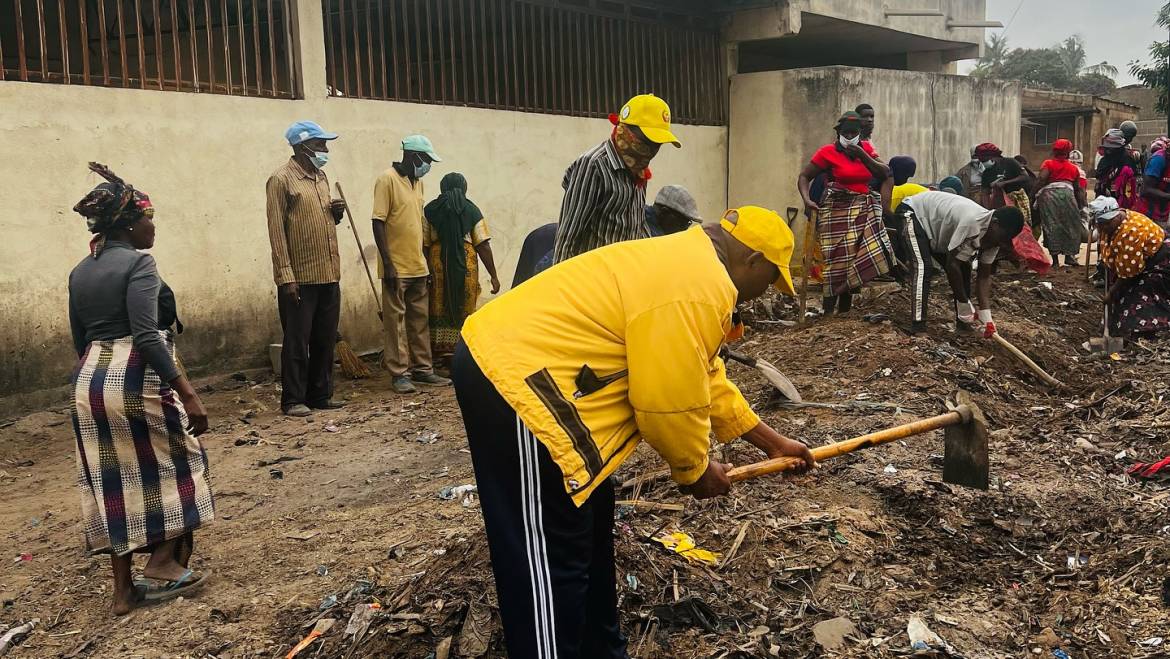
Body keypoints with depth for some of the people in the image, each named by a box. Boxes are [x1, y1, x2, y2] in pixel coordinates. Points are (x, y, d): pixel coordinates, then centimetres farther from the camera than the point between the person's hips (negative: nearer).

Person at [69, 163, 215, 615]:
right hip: (135, 379, -7)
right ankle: (162, 563, 11)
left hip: (89, 383, 8)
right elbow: (146, 335, -22)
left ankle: (123, 590, 19)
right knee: (177, 462, 14)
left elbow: (81, 340, 16)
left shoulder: (79, 272, 12)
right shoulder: (137, 263, -11)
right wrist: (187, 393, -23)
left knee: (113, 484, 13)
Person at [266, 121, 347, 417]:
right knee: (297, 342, 0)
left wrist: (336, 212, 3)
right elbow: (276, 230, -12)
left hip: (328, 275, 7)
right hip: (300, 278, -7)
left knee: (325, 340, 12)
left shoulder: (321, 177, 15)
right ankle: (293, 399, 9)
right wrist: (286, 277, -17)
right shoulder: (281, 179, -8)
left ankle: (321, 394, 22)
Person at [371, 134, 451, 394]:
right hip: (396, 267, -8)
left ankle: (421, 368, 20)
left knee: (419, 319, 12)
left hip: (417, 266, 8)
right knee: (395, 320, -1)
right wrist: (388, 263, -18)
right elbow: (378, 223, -14)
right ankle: (399, 373, 4)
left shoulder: (417, 182, 14)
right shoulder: (387, 179, -10)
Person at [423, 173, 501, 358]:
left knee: (438, 308, 8)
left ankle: (437, 350, 9)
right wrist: (493, 276, 1)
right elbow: (483, 245, -2)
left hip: (437, 264, 1)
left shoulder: (430, 210, 5)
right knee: (464, 309, 7)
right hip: (466, 266, -1)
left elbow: (424, 244, 1)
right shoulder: (471, 210, 3)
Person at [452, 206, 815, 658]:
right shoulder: (698, 288, -17)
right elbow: (671, 403, -16)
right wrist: (695, 470, 4)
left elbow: (702, 378, 25)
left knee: (589, 532, 21)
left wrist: (772, 442, 30)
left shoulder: (686, 265, 17)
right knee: (550, 560, -3)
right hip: (514, 379, -11)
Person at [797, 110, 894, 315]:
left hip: (864, 210, 4)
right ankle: (829, 309, -2)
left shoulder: (866, 149, 12)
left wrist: (862, 156, -7)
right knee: (840, 257, -8)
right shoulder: (828, 152, -1)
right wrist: (807, 200, -17)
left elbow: (885, 173, 3)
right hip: (837, 210, -4)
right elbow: (804, 177, -1)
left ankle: (843, 308, 4)